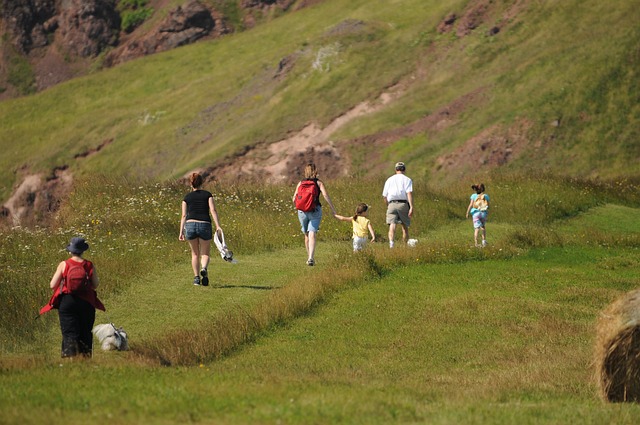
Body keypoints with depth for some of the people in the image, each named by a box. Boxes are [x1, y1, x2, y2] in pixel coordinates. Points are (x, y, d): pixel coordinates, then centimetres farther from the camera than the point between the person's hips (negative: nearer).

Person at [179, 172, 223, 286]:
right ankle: (204, 268, -21)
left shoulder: (187, 197, 13)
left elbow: (184, 215, 6)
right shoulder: (207, 195, 11)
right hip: (205, 225, -1)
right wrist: (218, 226, -10)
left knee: (195, 254, 17)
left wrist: (181, 232, 5)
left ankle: (196, 277, 9)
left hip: (190, 225, 1)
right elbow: (213, 210, -3)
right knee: (205, 254, 10)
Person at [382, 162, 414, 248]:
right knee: (405, 227, 12)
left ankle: (391, 243, -36)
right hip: (403, 204, -1)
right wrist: (411, 207, -13)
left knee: (392, 225, -12)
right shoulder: (407, 180, 7)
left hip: (391, 204, 1)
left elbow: (385, 196, 16)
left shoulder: (389, 180, 17)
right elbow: (409, 193, -7)